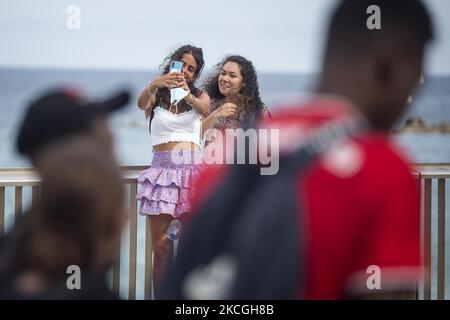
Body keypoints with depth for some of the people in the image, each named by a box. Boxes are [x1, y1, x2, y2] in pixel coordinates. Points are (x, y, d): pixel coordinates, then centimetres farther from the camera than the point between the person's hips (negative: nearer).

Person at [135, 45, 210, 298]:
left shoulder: (199, 96, 12)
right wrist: (153, 85, -37)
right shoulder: (156, 96, 9)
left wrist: (187, 95, -34)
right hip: (163, 170, -1)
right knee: (160, 246, -5)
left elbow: (203, 109, -12)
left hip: (192, 169, 1)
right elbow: (142, 104, -15)